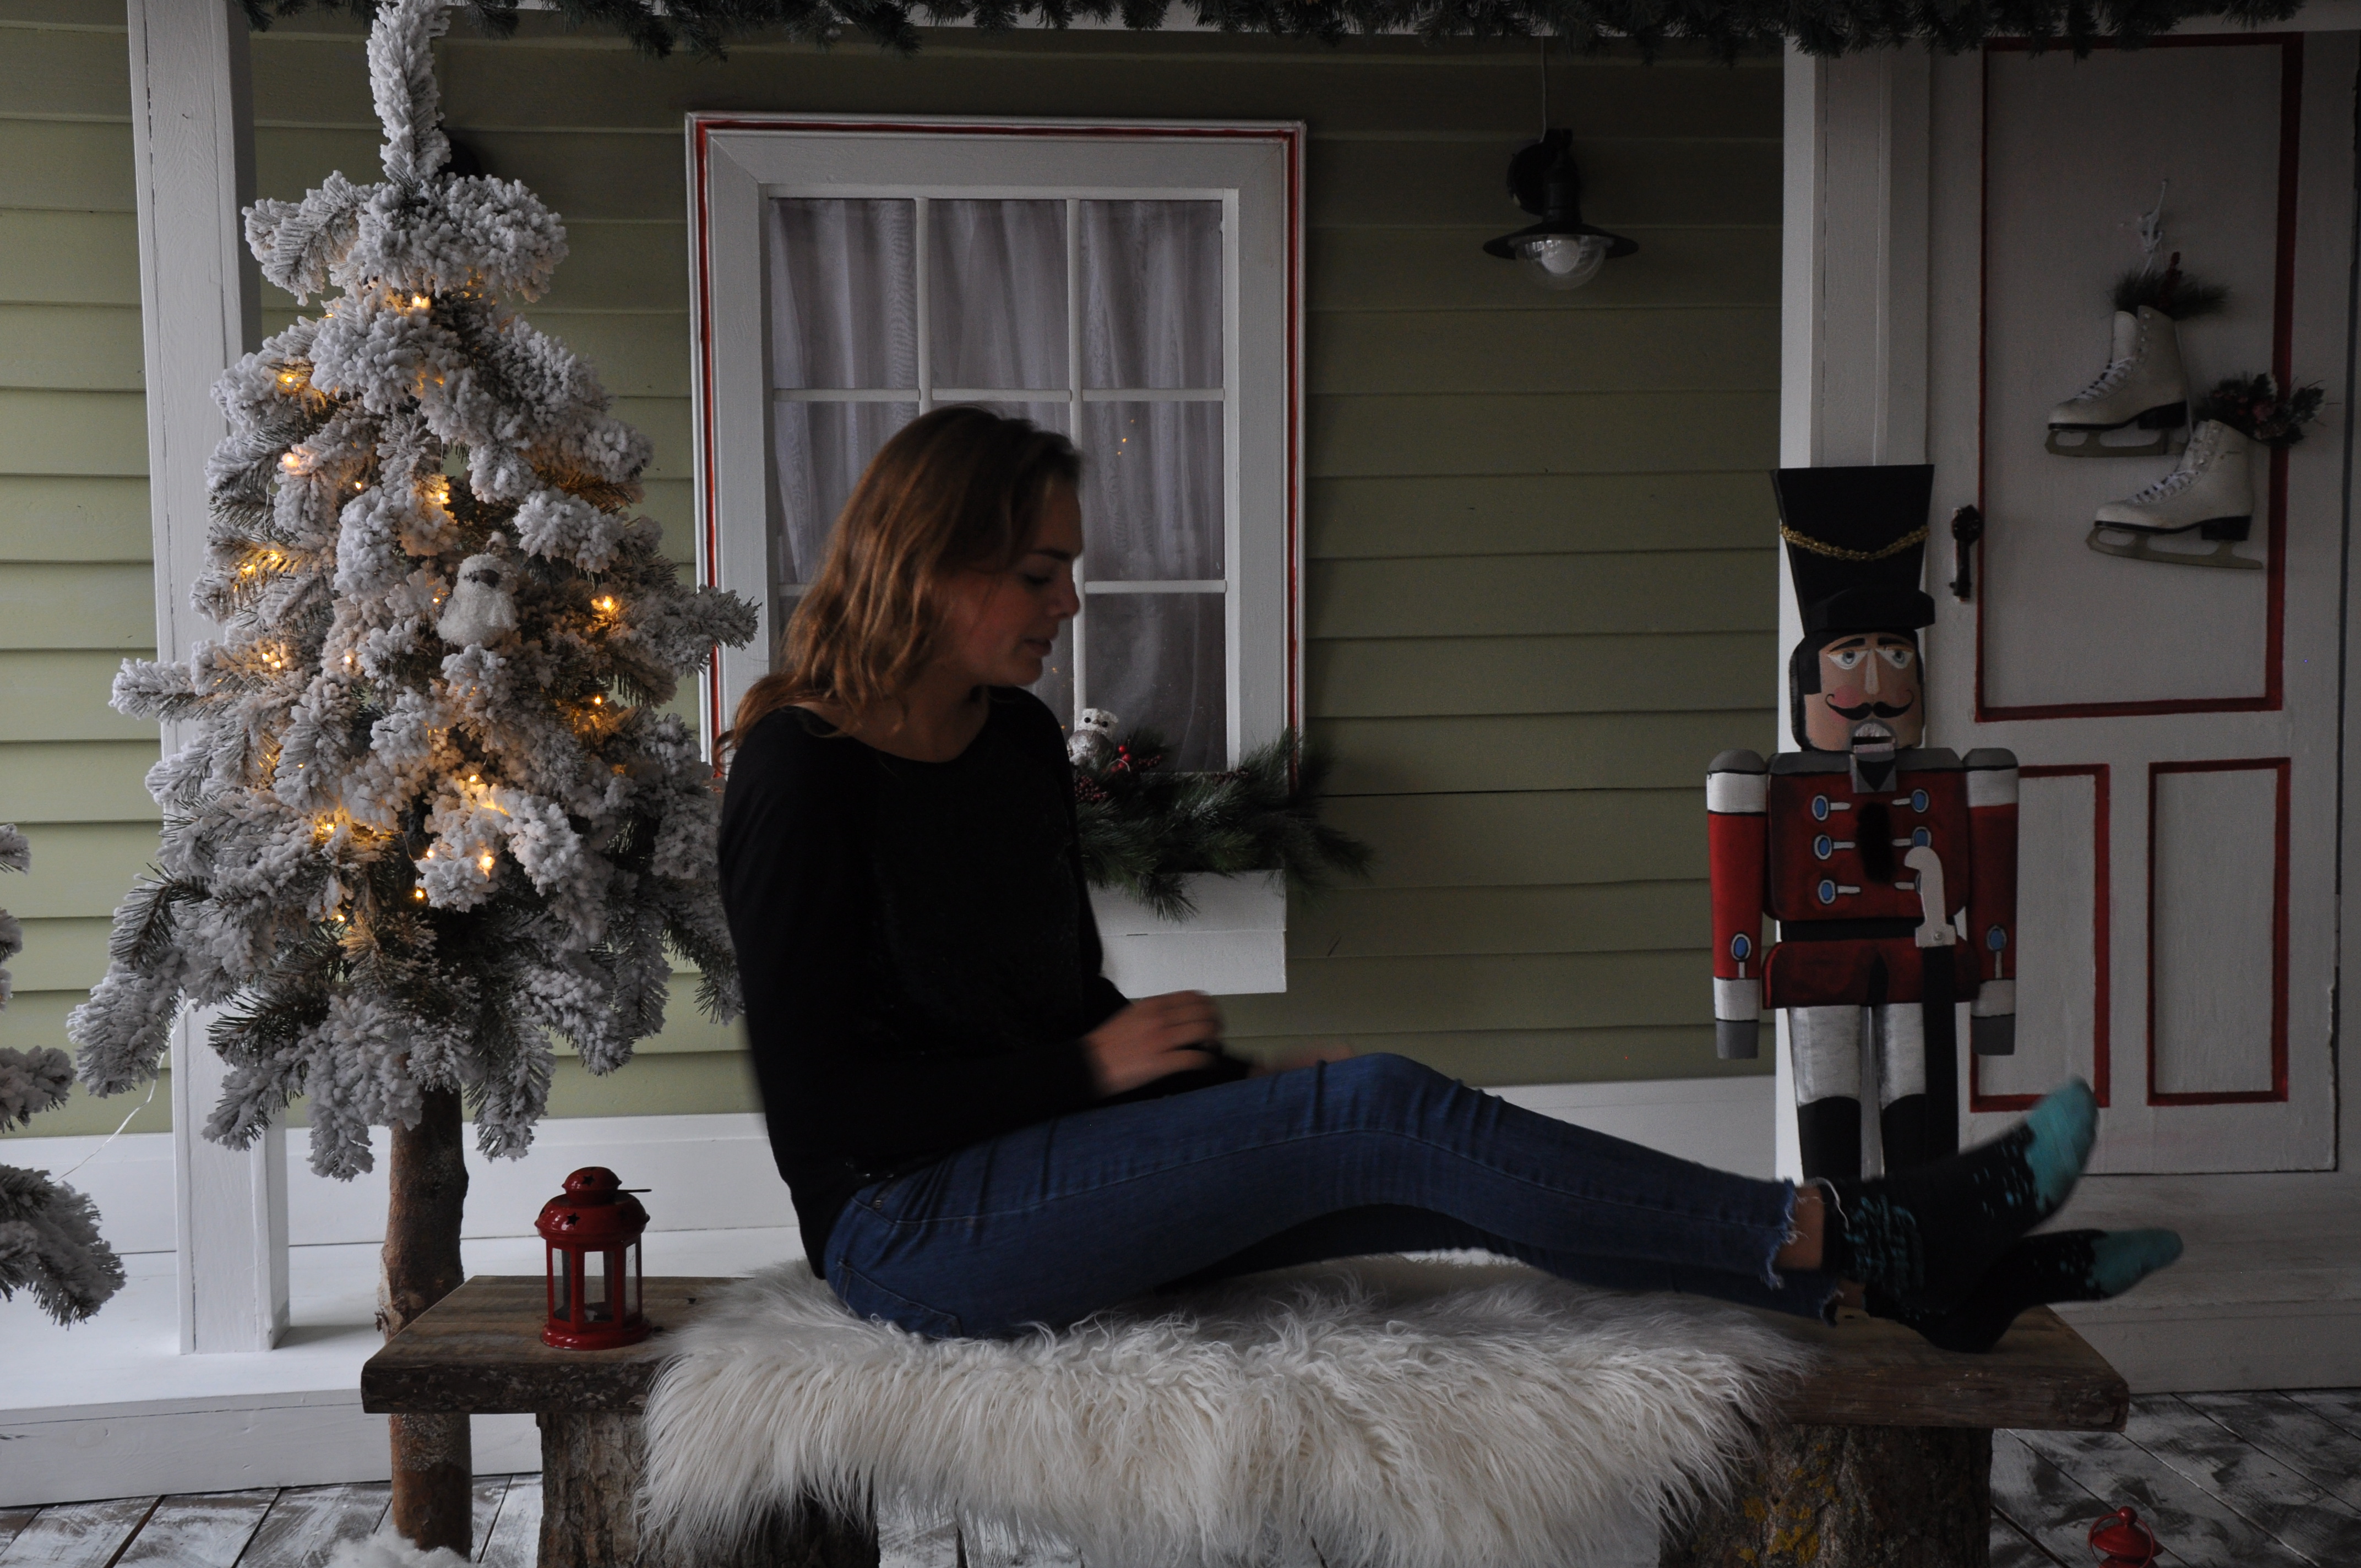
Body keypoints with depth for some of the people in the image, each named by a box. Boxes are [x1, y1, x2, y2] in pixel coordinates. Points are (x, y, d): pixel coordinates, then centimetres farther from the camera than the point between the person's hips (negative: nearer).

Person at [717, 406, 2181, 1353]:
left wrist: (1219, 1086, 0)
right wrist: (1087, 1069, -16)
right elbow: (818, 1110, -17)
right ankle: (1861, 1245, -18)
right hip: (907, 1233, -7)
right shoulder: (801, 775, -13)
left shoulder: (1019, 741, 9)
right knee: (1379, 1110, -23)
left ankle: (1902, 1270, -14)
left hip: (1052, 1175, 7)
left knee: (1419, 1155, -13)